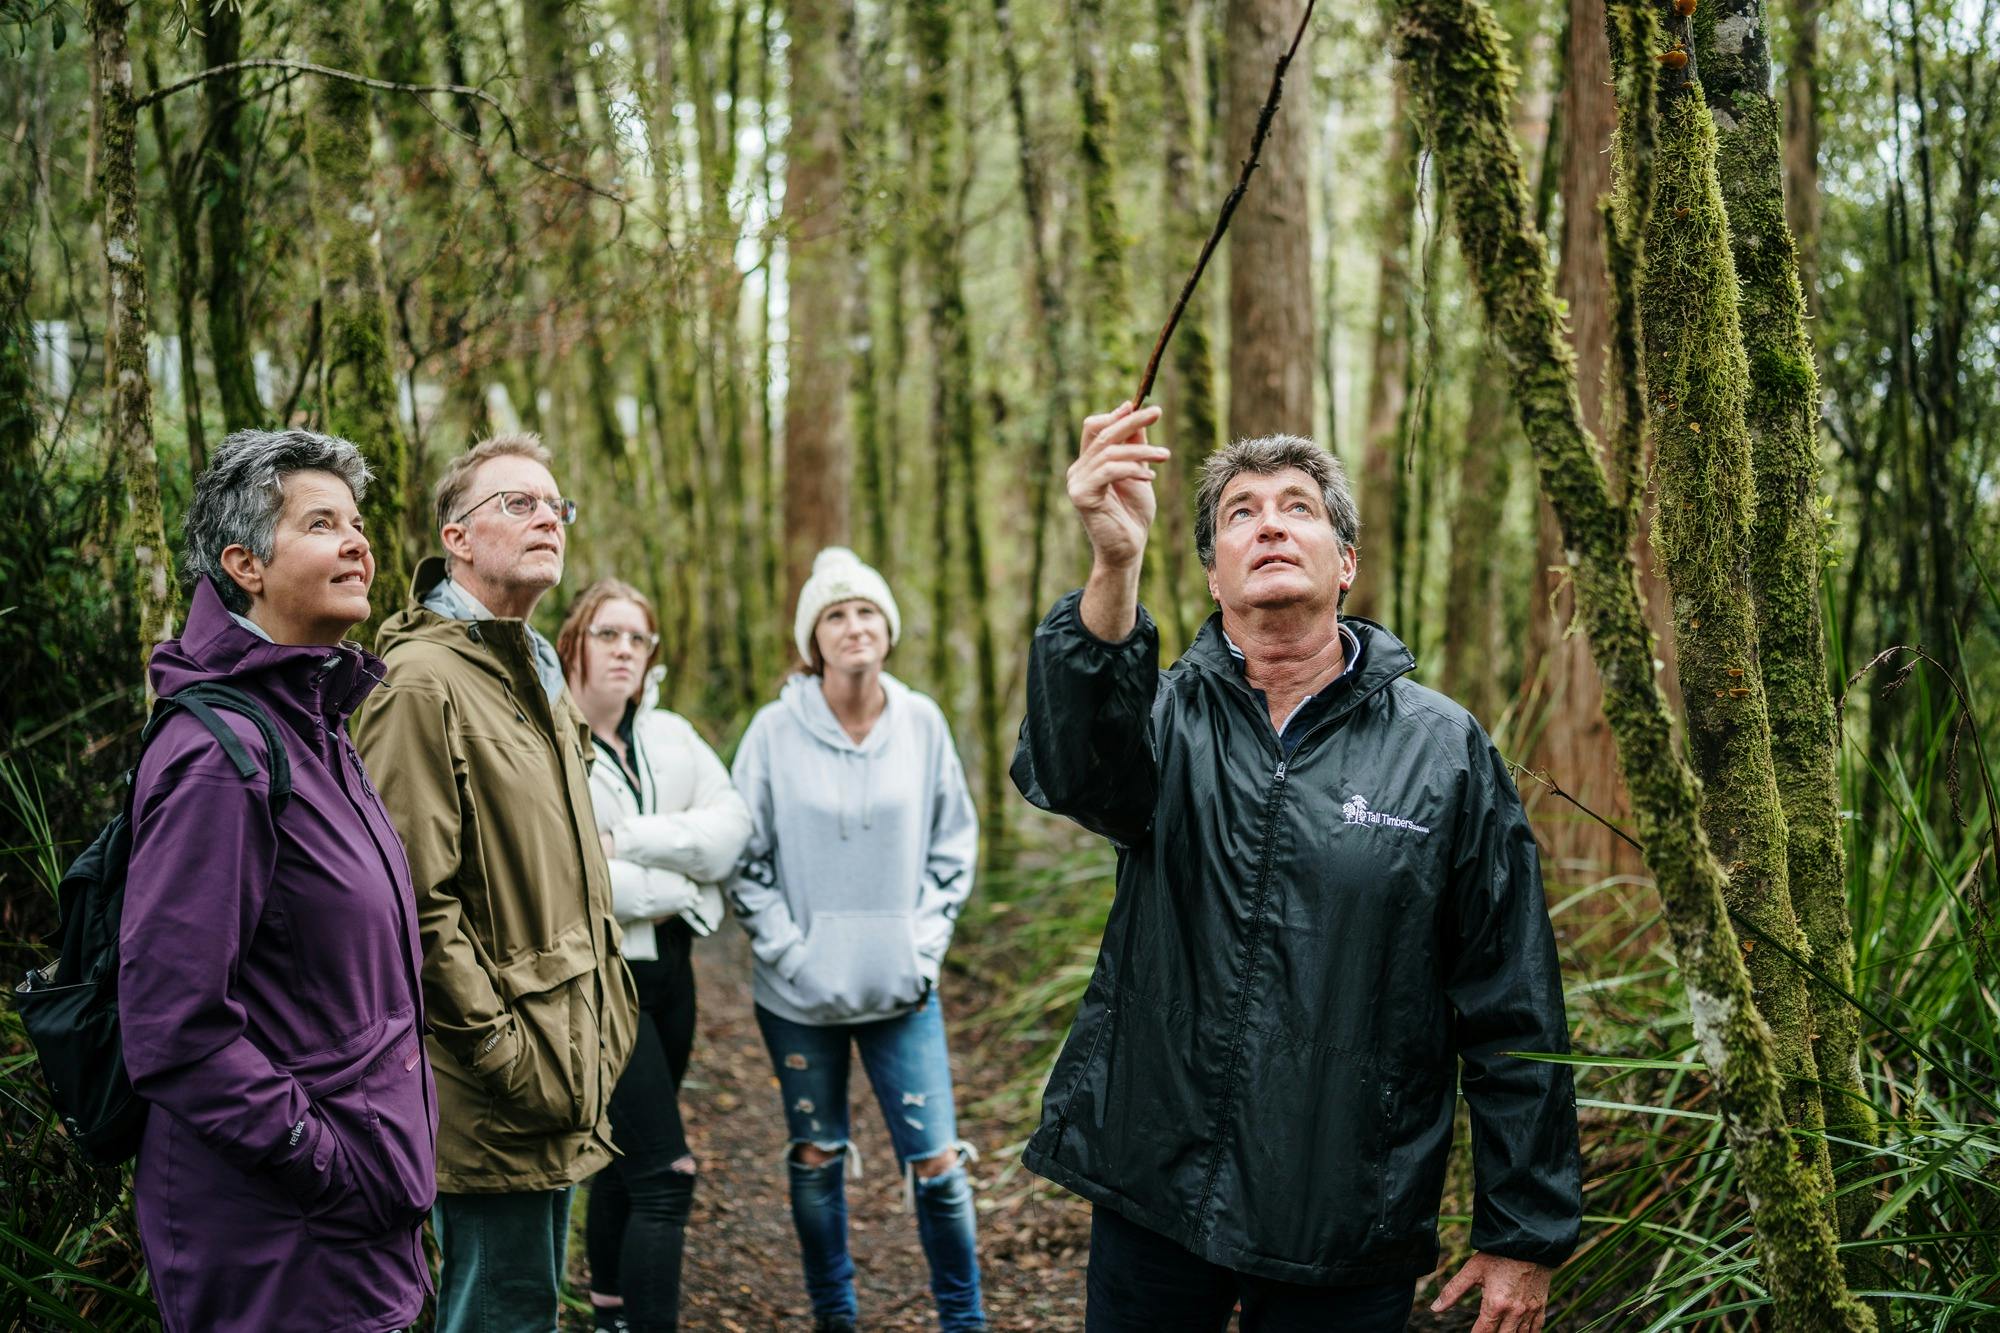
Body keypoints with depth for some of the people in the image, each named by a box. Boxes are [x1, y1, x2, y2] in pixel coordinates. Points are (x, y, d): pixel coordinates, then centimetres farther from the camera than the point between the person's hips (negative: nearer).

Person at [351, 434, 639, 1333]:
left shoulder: (537, 676, 17)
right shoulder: (423, 681, -15)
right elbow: (414, 903, -21)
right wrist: (503, 1051, -20)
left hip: (558, 1081, 10)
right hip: (492, 1095, -10)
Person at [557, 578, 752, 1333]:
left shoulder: (671, 736, 11)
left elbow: (731, 826, -3)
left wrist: (628, 840, -17)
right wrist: (673, 888, -12)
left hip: (668, 967, 7)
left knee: (625, 1159, 18)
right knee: (665, 1172, -13)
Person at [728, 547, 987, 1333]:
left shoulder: (922, 723, -1)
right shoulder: (776, 730, -6)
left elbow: (954, 845, 8)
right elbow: (745, 858, -1)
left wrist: (927, 936, -1)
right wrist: (787, 949, -9)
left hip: (902, 987, 1)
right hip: (800, 993, 0)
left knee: (937, 1162, -1)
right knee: (816, 1161, 12)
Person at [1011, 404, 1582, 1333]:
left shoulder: (1444, 750, -2)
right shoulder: (1164, 717, 0)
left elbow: (1513, 1016, -1)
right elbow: (1071, 769, -27)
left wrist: (1525, 1233, -1)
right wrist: (1115, 567, -42)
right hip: (1153, 1199, 1)